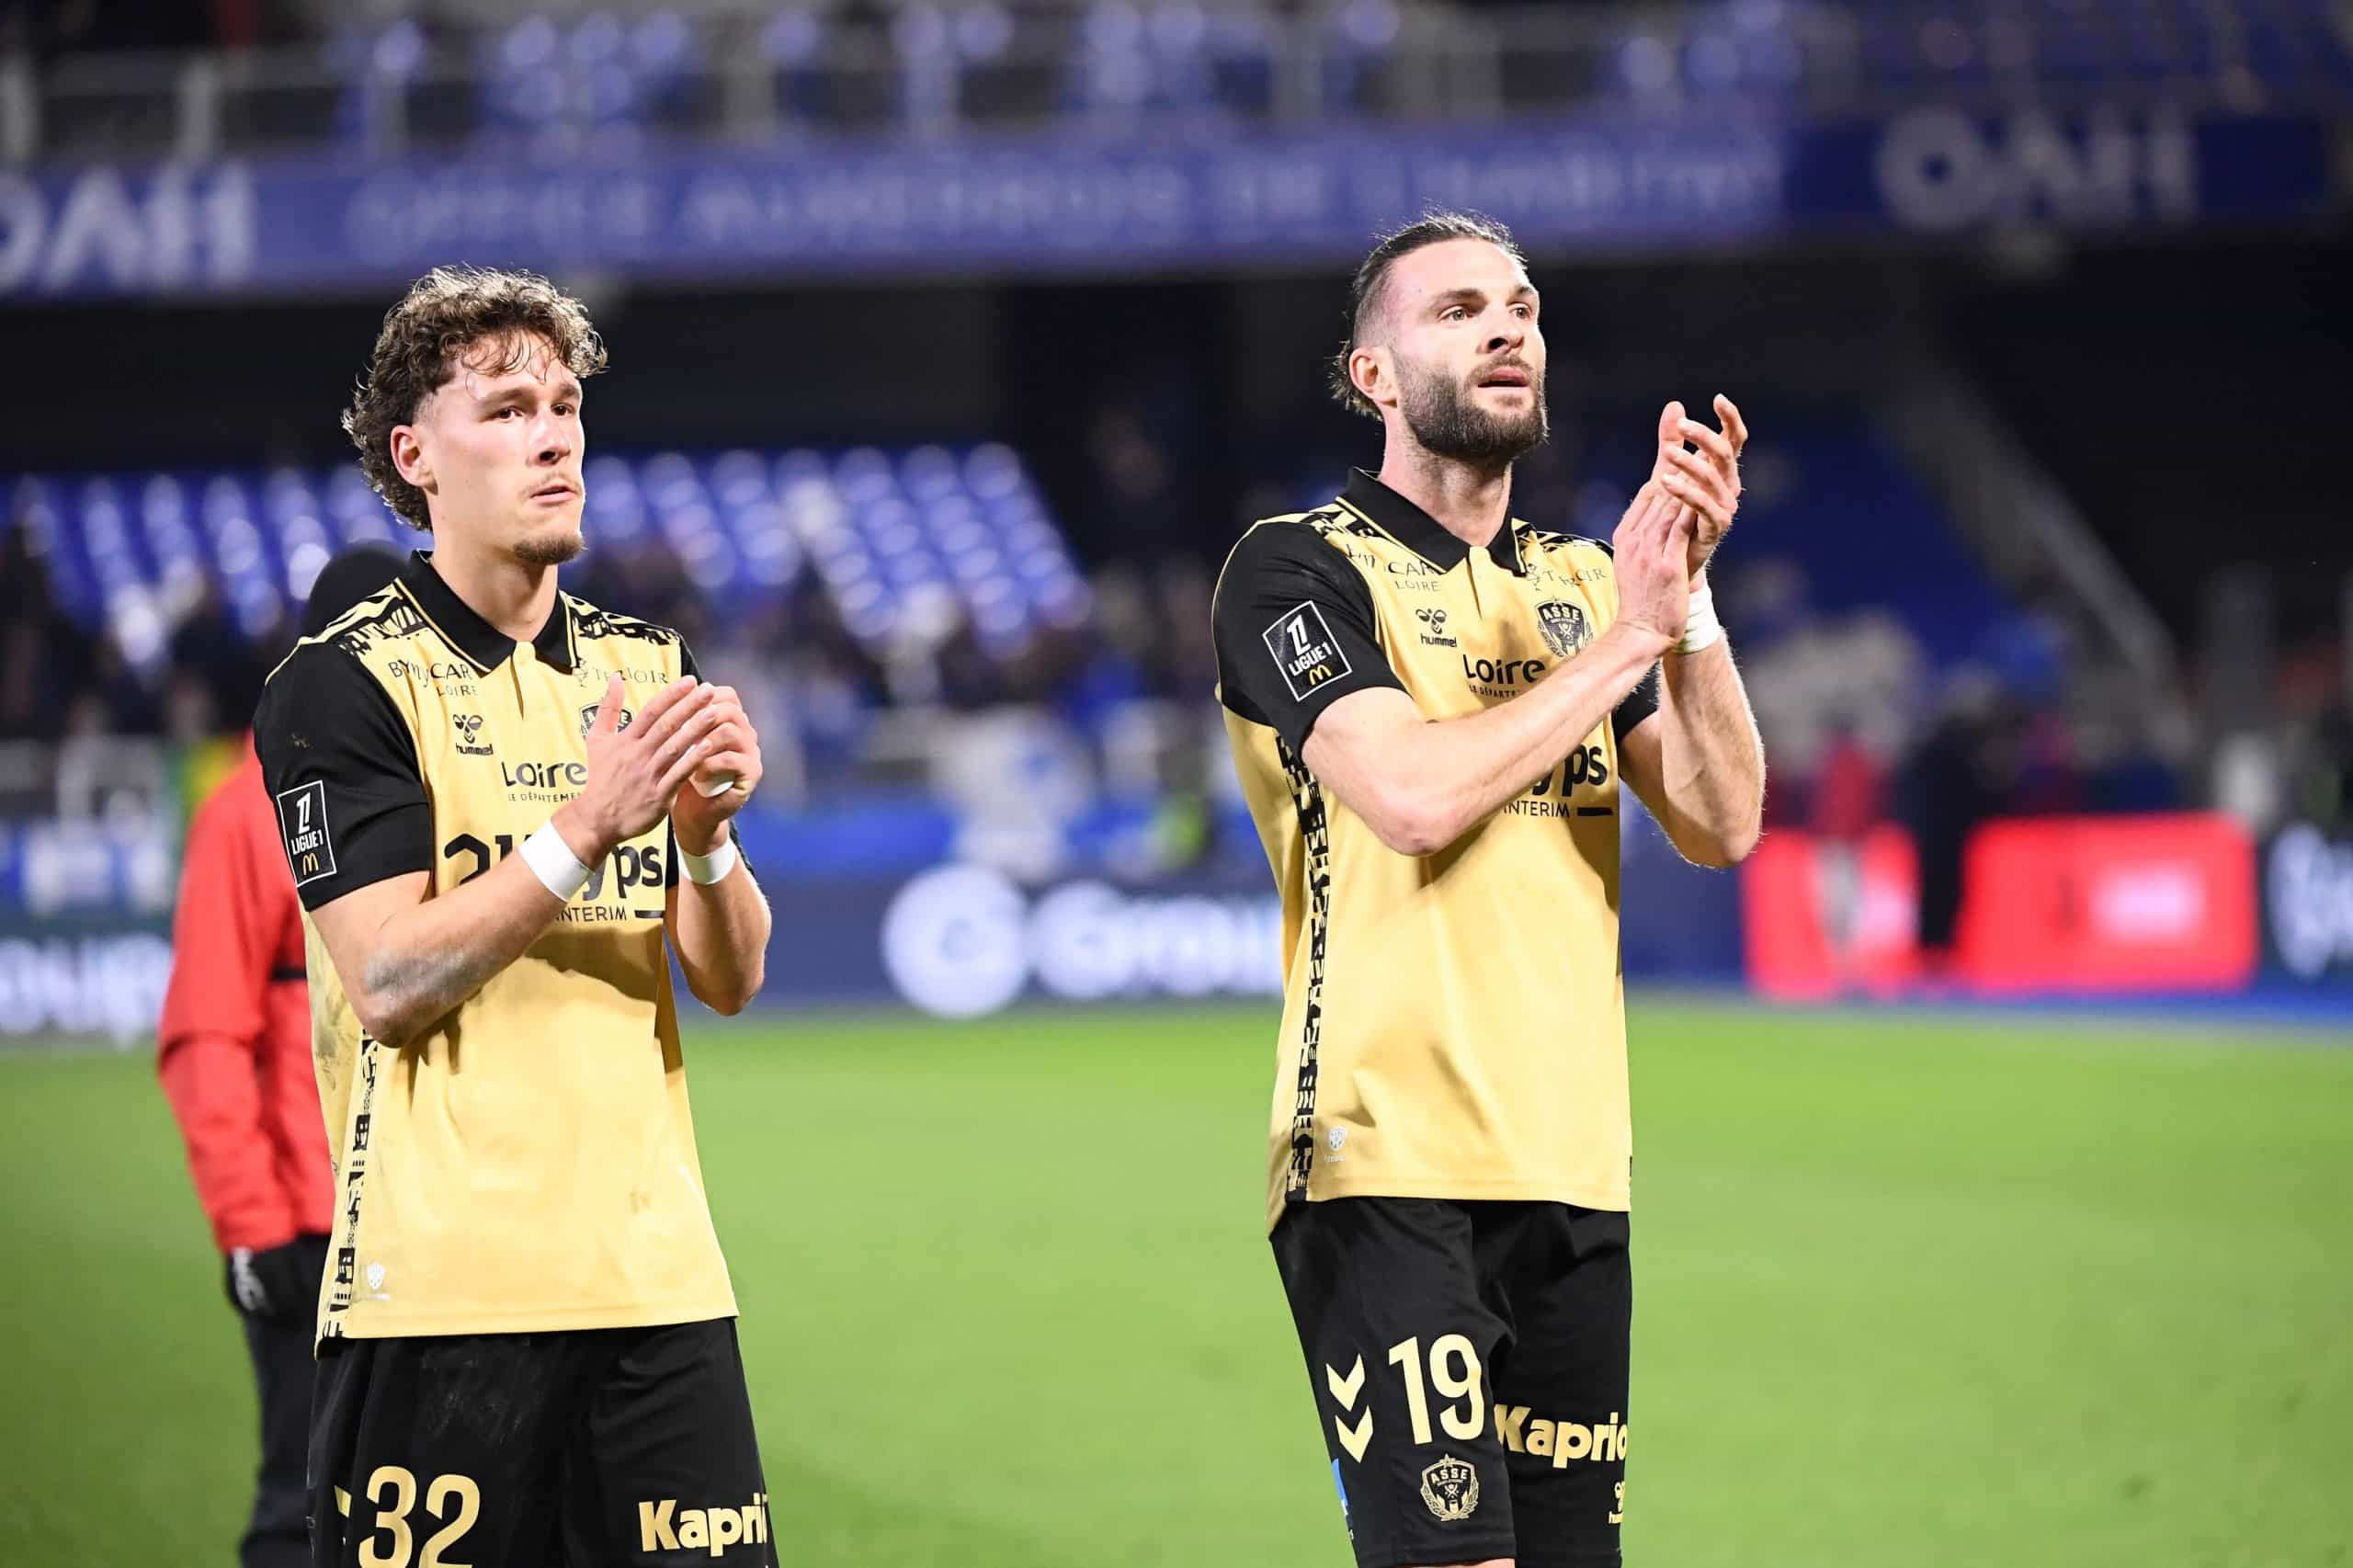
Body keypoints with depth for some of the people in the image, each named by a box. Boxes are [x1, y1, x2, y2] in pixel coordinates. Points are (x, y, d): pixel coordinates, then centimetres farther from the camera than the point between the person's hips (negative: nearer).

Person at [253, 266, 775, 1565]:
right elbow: (391, 982, -13)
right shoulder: (341, 686, -3)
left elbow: (730, 981, 10)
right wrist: (586, 829, -20)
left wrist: (706, 832, -10)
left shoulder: (645, 668, 14)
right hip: (437, 1293, -5)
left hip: (655, 1270, 5)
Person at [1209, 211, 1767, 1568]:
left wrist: (1687, 603, -7)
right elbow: (1414, 794, -17)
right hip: (1388, 1165, -6)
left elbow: (1721, 825, 7)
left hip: (1574, 1172, 6)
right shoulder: (1300, 570, 0)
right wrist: (1626, 638, -10)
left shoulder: (1583, 581, 18)